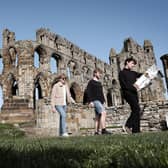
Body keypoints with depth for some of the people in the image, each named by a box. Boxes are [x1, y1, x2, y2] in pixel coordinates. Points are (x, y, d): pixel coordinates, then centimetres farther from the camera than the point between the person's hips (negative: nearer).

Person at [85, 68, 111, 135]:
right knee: (103, 113, -21)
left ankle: (96, 131, 9)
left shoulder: (99, 83, 22)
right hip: (95, 100, -8)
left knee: (98, 117, 6)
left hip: (100, 101, 9)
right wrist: (90, 101, -18)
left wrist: (103, 100, 18)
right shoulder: (91, 82, -2)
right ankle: (103, 130, -25)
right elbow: (87, 92, -10)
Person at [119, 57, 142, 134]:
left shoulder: (133, 73, 25)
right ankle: (127, 125, -16)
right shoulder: (122, 73, 4)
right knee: (137, 108, -21)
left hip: (134, 93, 7)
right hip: (127, 92, -7)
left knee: (135, 110, 0)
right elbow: (124, 85, -7)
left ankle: (135, 130, 0)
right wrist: (133, 87, -15)